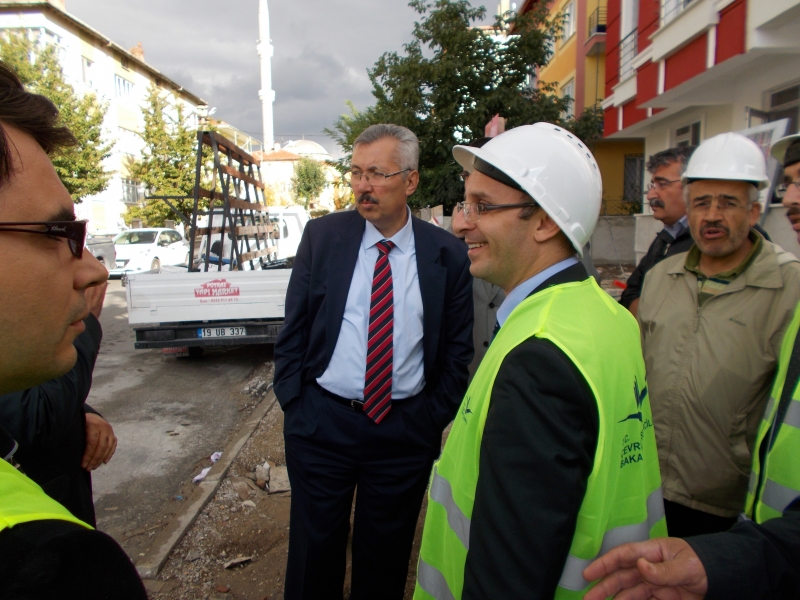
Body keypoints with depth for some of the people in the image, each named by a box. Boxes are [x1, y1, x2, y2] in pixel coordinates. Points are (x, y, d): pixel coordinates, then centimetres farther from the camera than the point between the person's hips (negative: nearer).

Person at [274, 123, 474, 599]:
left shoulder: (448, 254, -4)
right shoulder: (322, 235, -2)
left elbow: (458, 350, 2)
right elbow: (294, 329, 2)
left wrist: (434, 420, 0)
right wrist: (293, 404, -1)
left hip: (406, 430, 0)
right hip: (322, 421, 1)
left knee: (386, 557, 18)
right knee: (314, 548, 17)